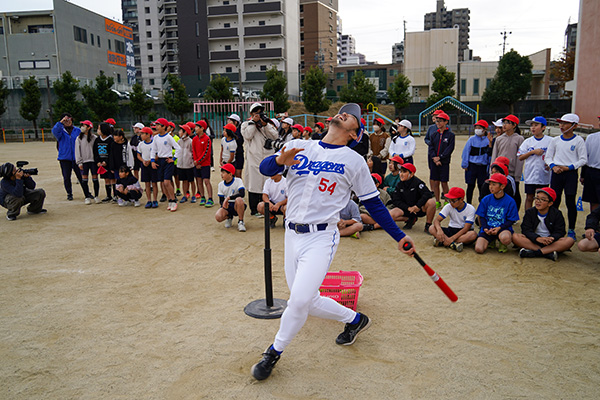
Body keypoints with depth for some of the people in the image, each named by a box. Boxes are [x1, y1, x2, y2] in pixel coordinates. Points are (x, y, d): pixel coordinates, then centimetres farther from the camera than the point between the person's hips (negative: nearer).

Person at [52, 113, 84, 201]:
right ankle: (69, 194, 18)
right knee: (66, 177, 6)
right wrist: (61, 122, -29)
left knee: (81, 176, 0)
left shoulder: (77, 130, 6)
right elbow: (54, 131, -19)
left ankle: (86, 193, 10)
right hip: (64, 158, 0)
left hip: (76, 157, 0)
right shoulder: (61, 131, 4)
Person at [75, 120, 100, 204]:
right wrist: (79, 162, -2)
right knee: (84, 179, 0)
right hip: (84, 161, 1)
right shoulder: (79, 138, 6)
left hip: (93, 161, -1)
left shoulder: (94, 138, 3)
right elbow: (77, 151, 5)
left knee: (95, 178, 1)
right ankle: (87, 197, 8)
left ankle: (96, 196, 13)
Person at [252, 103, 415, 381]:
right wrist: (280, 160, -24)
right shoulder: (299, 147, 7)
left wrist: (399, 236, 4)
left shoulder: (354, 161, 1)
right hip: (292, 235, 4)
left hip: (321, 237, -4)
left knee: (299, 299, -17)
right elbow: (265, 168, -2)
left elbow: (373, 204, 6)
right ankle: (355, 319, 36)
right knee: (308, 302, 11)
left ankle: (274, 353, 8)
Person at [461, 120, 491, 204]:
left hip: (483, 167, 0)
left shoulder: (488, 140, -2)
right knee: (470, 186, 6)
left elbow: (490, 154, 2)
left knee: (482, 187, 6)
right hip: (472, 166, 0)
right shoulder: (471, 139, 0)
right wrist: (465, 165, 0)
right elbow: (466, 152, 2)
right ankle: (468, 204, 16)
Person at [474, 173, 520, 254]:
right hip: (487, 229, 3)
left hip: (503, 228, -3)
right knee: (479, 249, -20)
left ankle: (502, 244, 2)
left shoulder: (510, 201, -3)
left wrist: (499, 228, -17)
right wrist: (485, 228, -10)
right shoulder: (486, 200, 4)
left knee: (505, 238, -40)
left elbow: (511, 220, -2)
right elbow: (481, 217, 8)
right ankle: (491, 241, 17)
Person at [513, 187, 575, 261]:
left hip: (550, 242, 0)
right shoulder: (530, 212, 3)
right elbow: (526, 230, -8)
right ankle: (548, 253, -34)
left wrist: (550, 238, -29)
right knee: (515, 237, -28)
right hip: (534, 242, 0)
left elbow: (559, 232, -6)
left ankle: (533, 253, -36)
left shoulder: (557, 214, 3)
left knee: (570, 240, -28)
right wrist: (537, 238, -30)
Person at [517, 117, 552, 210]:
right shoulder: (527, 141, 4)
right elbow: (520, 157, 0)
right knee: (529, 197, 5)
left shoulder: (550, 141, 0)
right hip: (530, 175, 1)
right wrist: (533, 152, -11)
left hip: (543, 175, -1)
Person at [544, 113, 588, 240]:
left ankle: (571, 230, 8)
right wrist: (553, 166, -7)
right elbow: (548, 157, 12)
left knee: (570, 202, -1)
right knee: (555, 201, 4)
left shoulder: (578, 140, -1)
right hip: (556, 173, 3)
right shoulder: (555, 140, 9)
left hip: (571, 173, -3)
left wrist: (568, 167, -14)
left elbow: (583, 159, -3)